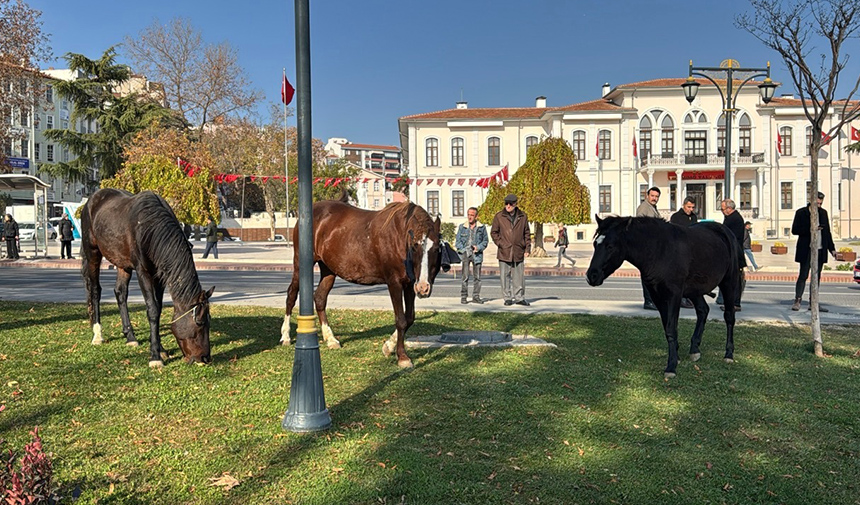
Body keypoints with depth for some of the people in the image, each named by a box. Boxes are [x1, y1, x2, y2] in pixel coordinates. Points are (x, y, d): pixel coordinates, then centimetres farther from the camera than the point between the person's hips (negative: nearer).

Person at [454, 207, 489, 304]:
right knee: (465, 276, -8)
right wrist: (463, 249, -5)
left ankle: (476, 296, 14)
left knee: (477, 276, 5)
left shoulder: (482, 227, 5)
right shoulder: (462, 227, 6)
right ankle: (463, 297, -2)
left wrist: (478, 247, -7)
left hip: (477, 254, 1)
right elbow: (457, 241, 10)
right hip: (465, 253, -1)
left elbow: (485, 240, 10)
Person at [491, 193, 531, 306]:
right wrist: (500, 244, -5)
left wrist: (527, 248, 6)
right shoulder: (499, 216, 1)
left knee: (519, 276, 6)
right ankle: (508, 298, 13)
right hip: (504, 252, -1)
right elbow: (494, 232, 6)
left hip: (519, 252, 1)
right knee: (505, 276, 3)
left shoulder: (523, 216, 7)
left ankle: (519, 298, 16)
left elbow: (527, 233, 12)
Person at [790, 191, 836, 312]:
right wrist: (809, 230, -19)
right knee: (803, 276, -7)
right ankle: (797, 301, -3)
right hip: (806, 251, -5)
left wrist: (832, 248, 11)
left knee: (817, 278, 6)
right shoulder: (801, 213, -1)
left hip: (820, 250, 5)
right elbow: (794, 230, -5)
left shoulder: (823, 213, 13)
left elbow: (827, 232, 16)